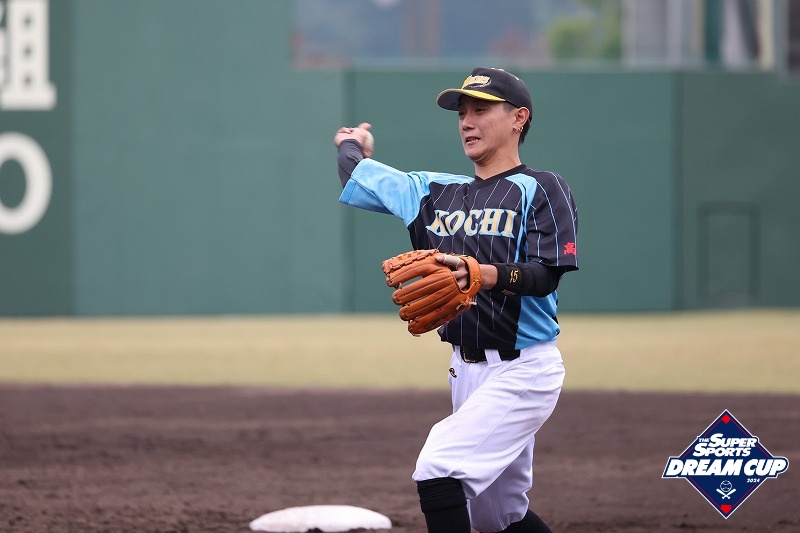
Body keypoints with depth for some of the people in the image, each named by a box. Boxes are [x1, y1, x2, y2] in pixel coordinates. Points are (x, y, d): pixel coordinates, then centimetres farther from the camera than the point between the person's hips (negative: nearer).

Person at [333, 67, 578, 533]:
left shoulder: (542, 190, -6)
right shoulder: (436, 192, 12)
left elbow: (545, 275, -18)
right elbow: (358, 176, 20)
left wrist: (483, 274, -34)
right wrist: (353, 144, 41)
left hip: (522, 369, -8)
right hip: (465, 369, 8)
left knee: (438, 469, -22)